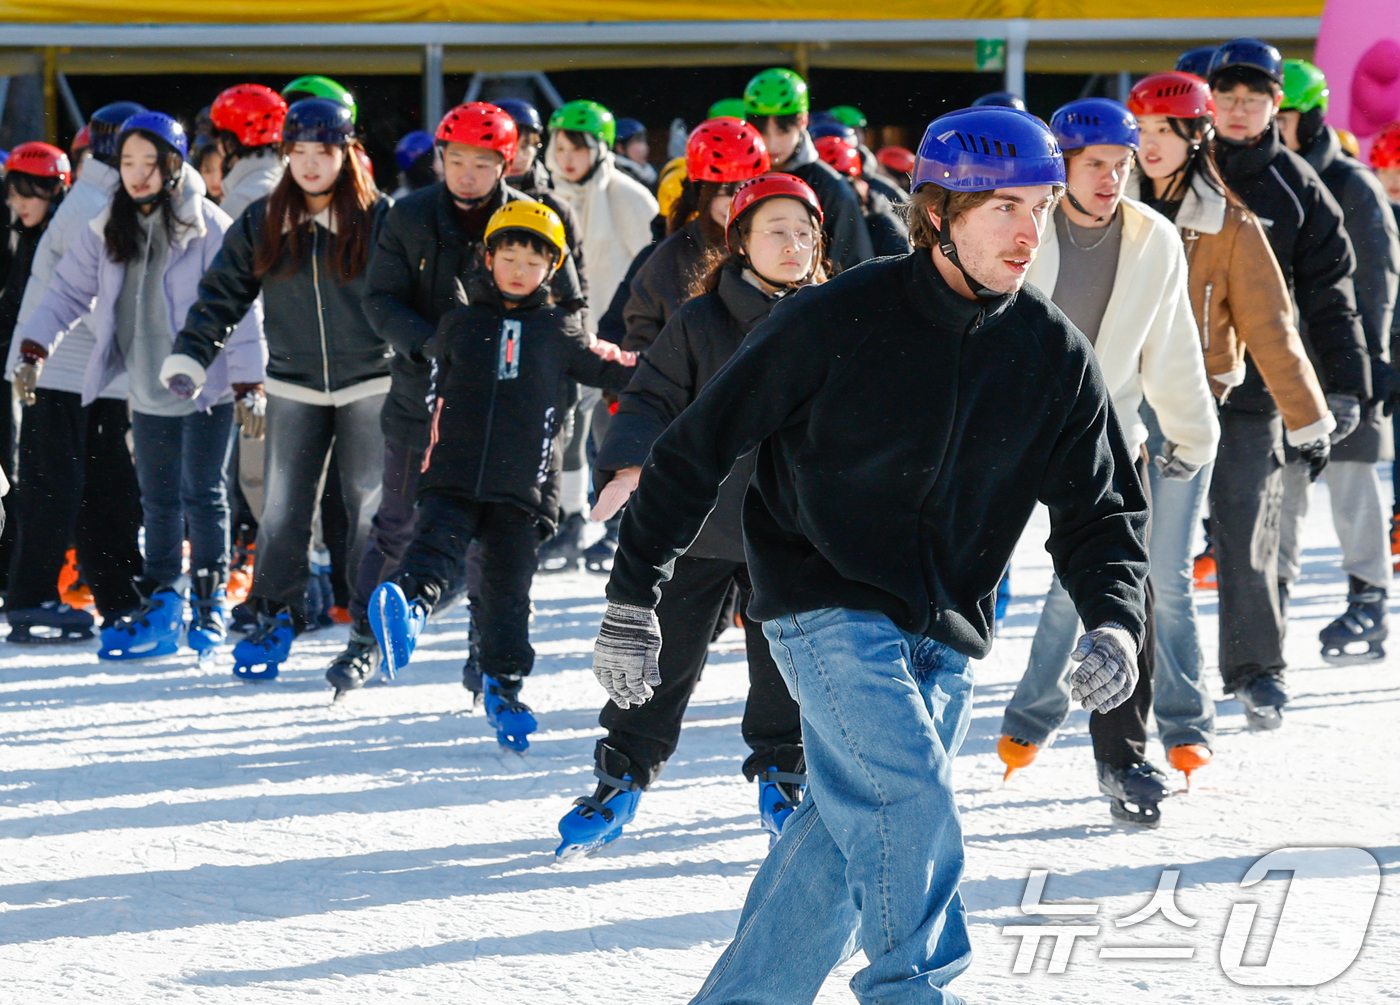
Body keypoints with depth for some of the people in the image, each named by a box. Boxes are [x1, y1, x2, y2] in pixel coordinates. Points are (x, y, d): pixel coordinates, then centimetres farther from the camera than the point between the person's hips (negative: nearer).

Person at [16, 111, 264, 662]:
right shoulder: (107, 233, 5)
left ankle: (208, 602, 7)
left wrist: (248, 380, -15)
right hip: (148, 390, 5)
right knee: (158, 501, 11)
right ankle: (160, 610, 18)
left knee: (202, 494, -3)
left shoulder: (209, 228, -11)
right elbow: (69, 291, 10)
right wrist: (35, 344, -4)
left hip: (205, 386, -5)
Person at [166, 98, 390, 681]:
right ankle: (274, 619, 14)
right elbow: (223, 294, 6)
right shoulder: (261, 224, 3)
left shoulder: (379, 219, -5)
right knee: (283, 508, 1)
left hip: (370, 385, -2)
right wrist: (189, 358, -5)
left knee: (370, 507, 0)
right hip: (294, 387, 2)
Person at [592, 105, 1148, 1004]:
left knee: (850, 835, 3)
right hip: (827, 608, -5)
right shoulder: (835, 322, -12)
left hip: (945, 639, 5)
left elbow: (1101, 508, 7)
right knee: (908, 799, -22)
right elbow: (699, 447, -5)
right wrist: (633, 599, -5)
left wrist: (1116, 622, -14)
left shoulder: (1054, 356, 0)